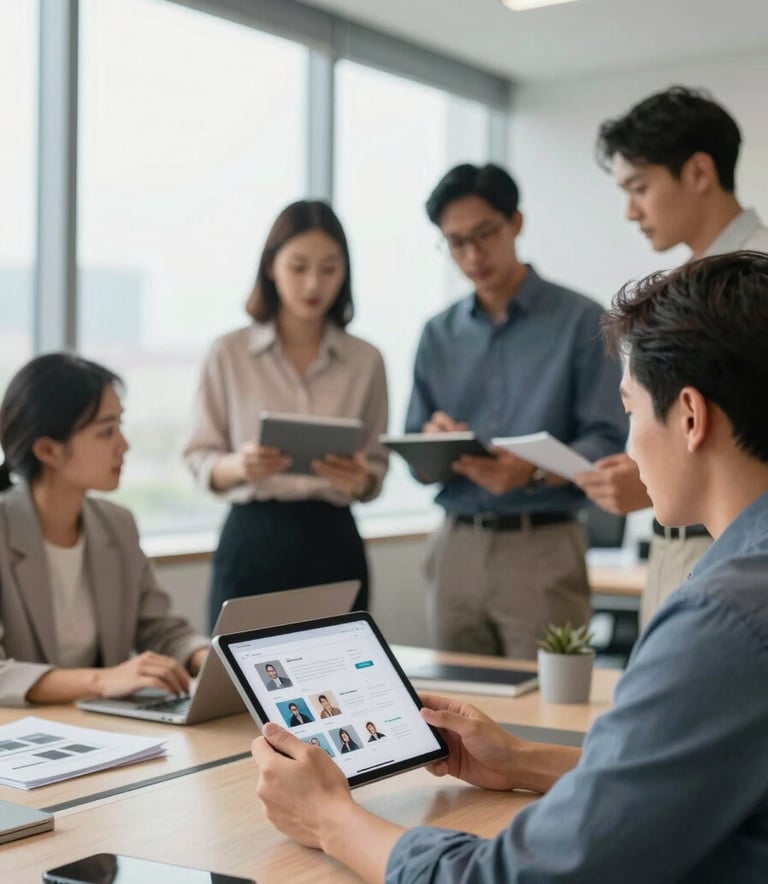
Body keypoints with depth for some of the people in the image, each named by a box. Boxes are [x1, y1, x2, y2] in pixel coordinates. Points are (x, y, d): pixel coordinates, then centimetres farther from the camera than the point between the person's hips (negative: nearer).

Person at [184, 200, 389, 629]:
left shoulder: (366, 360, 3)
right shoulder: (230, 353, 0)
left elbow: (377, 469, 7)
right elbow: (201, 461, 1)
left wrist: (360, 479, -15)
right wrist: (241, 465, -19)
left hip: (332, 541, 1)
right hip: (253, 540, -1)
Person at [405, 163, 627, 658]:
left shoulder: (581, 321, -3)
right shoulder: (439, 335, 11)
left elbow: (609, 445, -10)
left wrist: (534, 471, -26)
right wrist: (433, 442, -11)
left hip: (542, 548, -4)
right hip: (456, 547, 4)